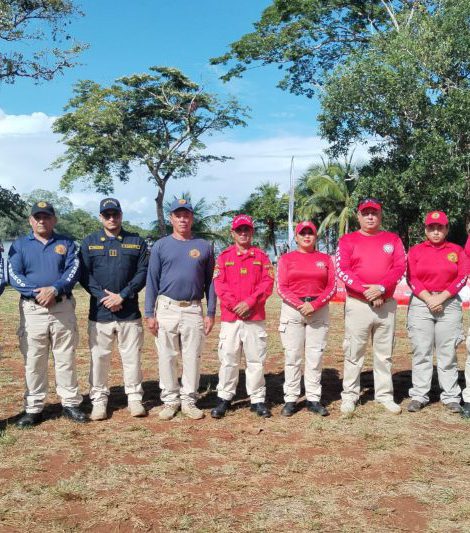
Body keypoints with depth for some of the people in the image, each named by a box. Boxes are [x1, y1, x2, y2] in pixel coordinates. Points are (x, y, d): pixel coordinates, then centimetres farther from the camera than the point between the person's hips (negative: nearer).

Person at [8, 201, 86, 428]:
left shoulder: (66, 243, 10)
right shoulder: (19, 245, 9)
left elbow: (73, 271, -3)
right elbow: (14, 276, -3)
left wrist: (54, 289, -20)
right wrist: (37, 291, -18)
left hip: (63, 308, 1)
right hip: (32, 310, 0)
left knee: (66, 359, 6)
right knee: (33, 361, 3)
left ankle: (70, 403, 15)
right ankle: (33, 409, 12)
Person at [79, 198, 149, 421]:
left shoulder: (137, 242, 7)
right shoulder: (89, 242, 8)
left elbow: (143, 273, 0)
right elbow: (84, 275, 1)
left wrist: (122, 296, -11)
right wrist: (103, 296, -13)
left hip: (129, 311, 0)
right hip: (99, 310, 0)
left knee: (132, 356, 5)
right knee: (99, 357, 4)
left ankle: (134, 398, 16)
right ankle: (99, 400, 15)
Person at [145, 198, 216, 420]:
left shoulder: (204, 246, 8)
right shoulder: (160, 246, 4)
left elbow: (210, 282, 8)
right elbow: (152, 281, 2)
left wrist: (210, 313, 1)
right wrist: (150, 314, -4)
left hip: (193, 309, 1)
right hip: (166, 308, -1)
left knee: (193, 357, 5)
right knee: (166, 357, 4)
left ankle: (189, 400, 17)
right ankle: (170, 400, 17)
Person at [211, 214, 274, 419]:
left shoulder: (261, 256, 9)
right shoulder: (224, 256, 8)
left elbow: (267, 283, 0)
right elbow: (219, 284, -1)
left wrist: (249, 302, -13)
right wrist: (234, 305, -13)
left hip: (255, 316, 0)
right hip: (229, 317, 0)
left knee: (256, 360, 4)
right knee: (227, 358, 3)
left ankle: (257, 400, 12)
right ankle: (224, 398, 13)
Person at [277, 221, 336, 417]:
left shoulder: (325, 259, 11)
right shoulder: (286, 258, 7)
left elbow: (332, 287, 3)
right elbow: (282, 288, -1)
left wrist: (314, 305, -11)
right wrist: (300, 305, -13)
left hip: (319, 310, 1)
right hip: (292, 309, -1)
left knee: (315, 356, 2)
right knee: (292, 355, -1)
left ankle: (313, 399, 9)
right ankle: (290, 399, 5)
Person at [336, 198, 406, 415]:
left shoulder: (393, 239, 11)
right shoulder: (347, 240, 4)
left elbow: (400, 267, -1)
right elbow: (342, 270, -7)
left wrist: (381, 287, -16)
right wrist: (365, 290, -18)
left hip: (387, 304, 2)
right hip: (357, 304, -2)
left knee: (384, 353, 9)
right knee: (354, 352, 0)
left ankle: (385, 395, 18)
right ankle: (349, 396, 8)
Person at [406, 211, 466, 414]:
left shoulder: (456, 250, 10)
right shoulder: (416, 250, 8)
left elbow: (462, 277, 0)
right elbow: (412, 279, 0)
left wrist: (441, 298, -10)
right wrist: (429, 299, -12)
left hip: (449, 303, 0)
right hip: (421, 303, 0)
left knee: (447, 353, 2)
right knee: (421, 352, 0)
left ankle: (451, 397, 8)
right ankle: (418, 396, 4)